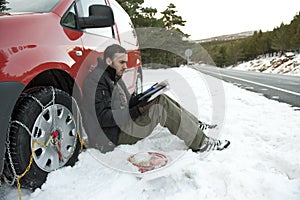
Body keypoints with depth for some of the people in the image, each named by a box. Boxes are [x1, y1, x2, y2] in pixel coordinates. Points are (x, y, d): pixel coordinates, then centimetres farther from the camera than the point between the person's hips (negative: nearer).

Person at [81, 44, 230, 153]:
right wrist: (138, 110, -27)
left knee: (161, 100, 1)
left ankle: (196, 126, 7)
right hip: (113, 136, -10)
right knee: (162, 107, -19)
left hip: (122, 124, 10)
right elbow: (104, 118, -25)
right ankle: (200, 143, -12)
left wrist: (139, 99, -5)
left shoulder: (113, 77, 15)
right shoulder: (98, 81, -18)